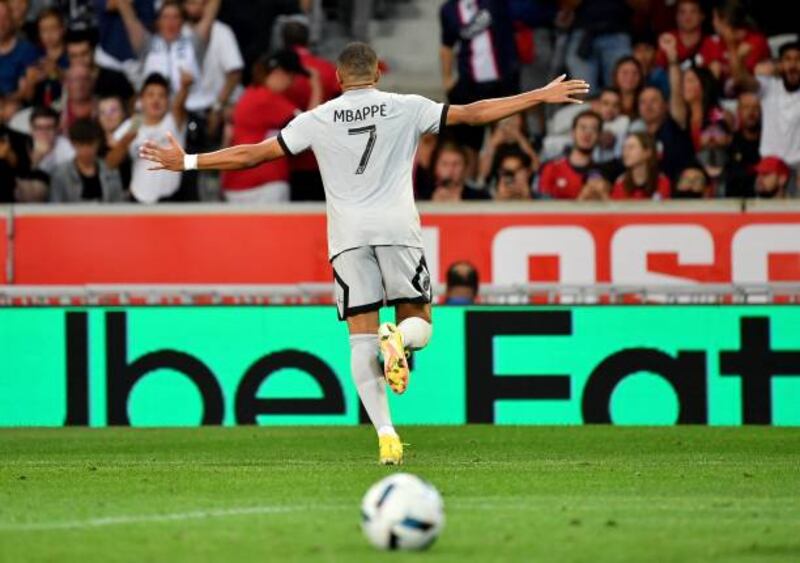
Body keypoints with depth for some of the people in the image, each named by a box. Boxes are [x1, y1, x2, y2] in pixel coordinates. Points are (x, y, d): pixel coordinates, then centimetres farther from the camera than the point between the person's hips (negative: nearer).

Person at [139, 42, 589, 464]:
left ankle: (385, 433, -12)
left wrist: (188, 162, 17)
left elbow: (255, 153, 7)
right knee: (419, 323, 11)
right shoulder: (406, 108, 6)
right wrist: (542, 97, 13)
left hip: (349, 238, 1)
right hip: (398, 229, -1)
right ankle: (397, 339, -27)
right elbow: (472, 114, 6)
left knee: (361, 341, 2)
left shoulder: (318, 120, 6)